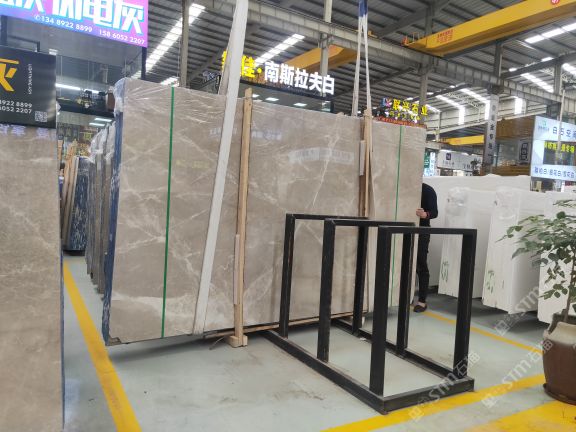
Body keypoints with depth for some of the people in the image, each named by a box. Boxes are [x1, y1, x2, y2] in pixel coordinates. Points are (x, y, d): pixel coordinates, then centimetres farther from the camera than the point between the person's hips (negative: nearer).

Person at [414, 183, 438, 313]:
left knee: (421, 266, -2)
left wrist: (425, 214, -32)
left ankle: (422, 301, 3)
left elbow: (434, 212, -12)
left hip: (421, 231, -5)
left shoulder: (428, 190, -5)